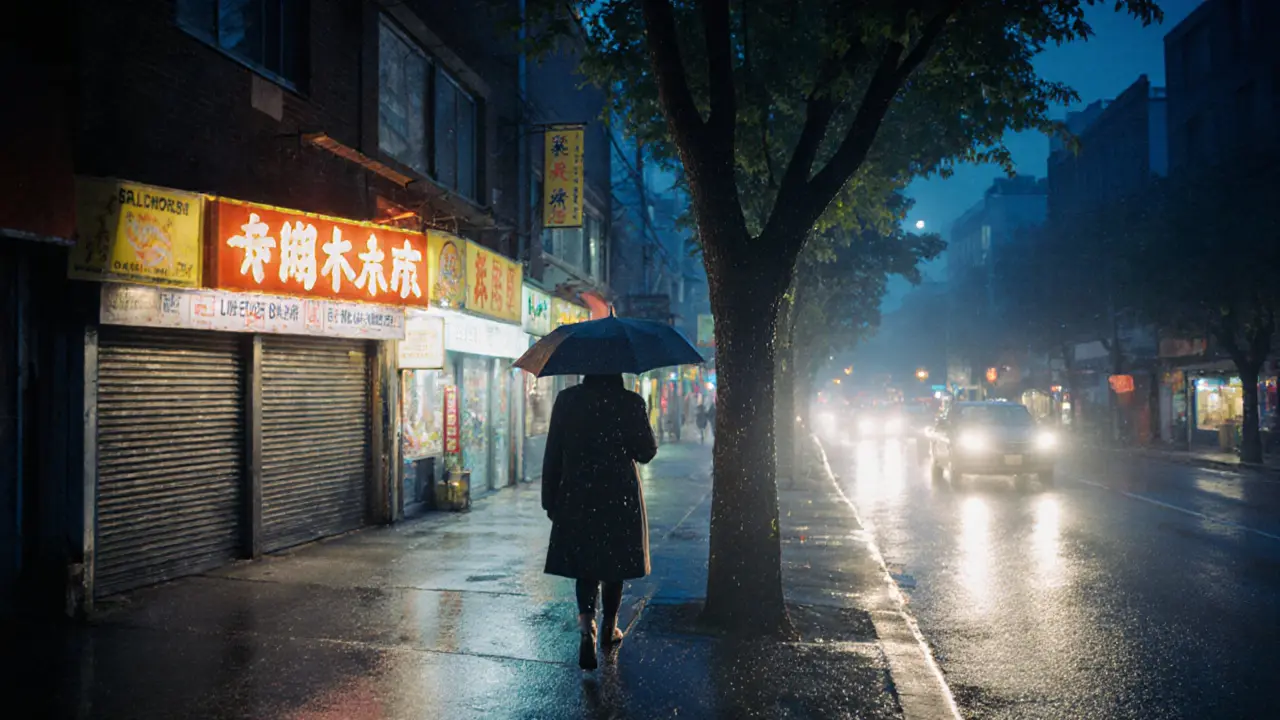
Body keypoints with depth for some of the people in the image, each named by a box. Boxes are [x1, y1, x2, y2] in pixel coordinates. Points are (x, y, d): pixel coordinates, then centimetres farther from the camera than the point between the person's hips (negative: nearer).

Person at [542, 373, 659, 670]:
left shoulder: (566, 400, -5)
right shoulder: (630, 403, -10)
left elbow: (552, 453, -2)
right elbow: (647, 452, -2)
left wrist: (550, 499, 6)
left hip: (577, 498, 1)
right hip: (620, 498, -1)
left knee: (585, 566, 10)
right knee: (614, 564, 15)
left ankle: (586, 626, -12)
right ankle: (609, 629, 27)